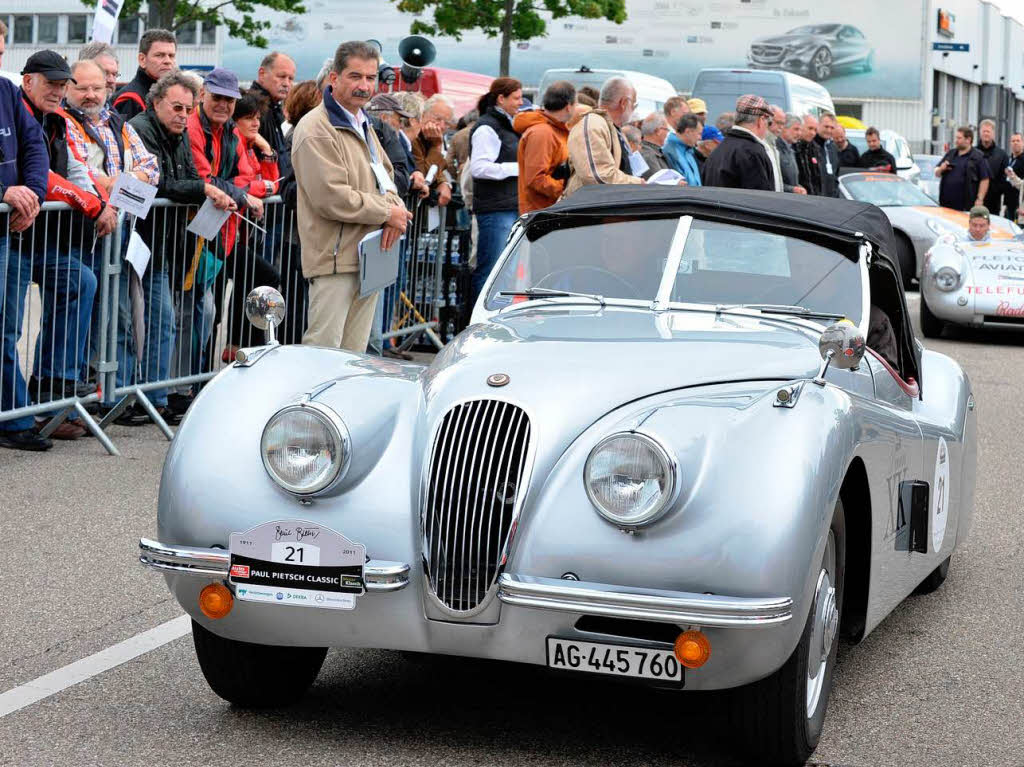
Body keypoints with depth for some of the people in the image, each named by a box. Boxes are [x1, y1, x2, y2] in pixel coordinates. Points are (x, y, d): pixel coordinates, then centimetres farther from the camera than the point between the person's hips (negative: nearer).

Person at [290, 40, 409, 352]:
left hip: (368, 257, 9)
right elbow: (332, 198, -21)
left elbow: (385, 175, 23)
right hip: (334, 259, -9)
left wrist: (394, 209, -1)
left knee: (354, 356, 13)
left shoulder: (362, 124, 17)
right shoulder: (317, 130, -14)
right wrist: (388, 212, -12)